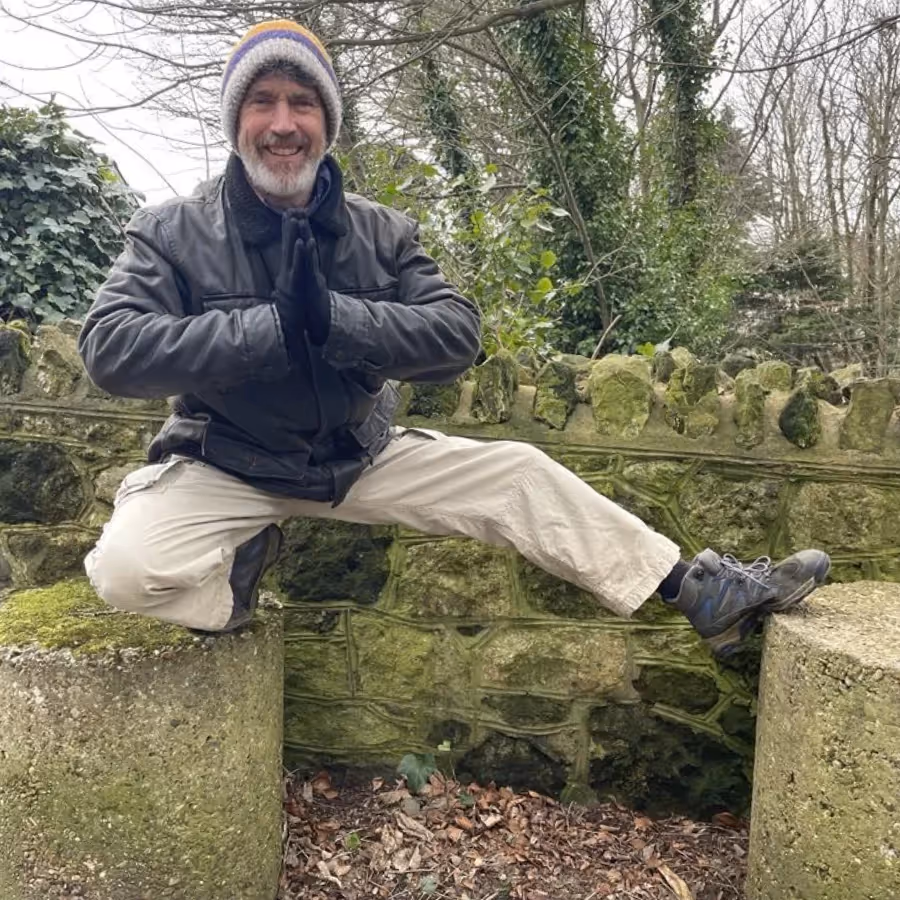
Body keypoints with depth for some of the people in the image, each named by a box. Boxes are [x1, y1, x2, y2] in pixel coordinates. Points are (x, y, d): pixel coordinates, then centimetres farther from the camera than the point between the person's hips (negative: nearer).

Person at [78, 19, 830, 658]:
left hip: (360, 456, 3)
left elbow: (458, 334, -11)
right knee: (127, 568, -32)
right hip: (222, 469, -2)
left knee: (519, 475, -6)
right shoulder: (173, 231, -9)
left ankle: (708, 595, 4)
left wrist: (332, 318, -27)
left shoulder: (381, 232, -1)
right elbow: (110, 347, -22)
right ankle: (238, 566, 2)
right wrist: (272, 326, -29)